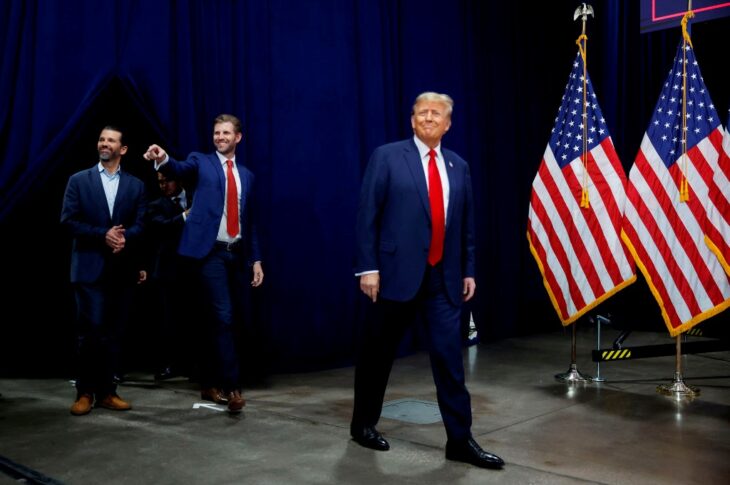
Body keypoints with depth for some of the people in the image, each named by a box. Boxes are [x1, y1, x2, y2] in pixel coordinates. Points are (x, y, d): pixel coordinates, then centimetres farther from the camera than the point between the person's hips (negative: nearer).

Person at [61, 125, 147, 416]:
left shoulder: (135, 185, 10)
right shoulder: (79, 180, 6)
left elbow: (141, 225, 1)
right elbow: (68, 220, -3)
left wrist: (124, 237, -19)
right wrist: (103, 235, -15)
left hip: (123, 269, 2)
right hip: (90, 268, -2)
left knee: (113, 333, 7)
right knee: (91, 331, -4)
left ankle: (106, 391, 14)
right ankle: (85, 392, 8)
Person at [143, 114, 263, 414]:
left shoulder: (246, 176, 16)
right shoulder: (201, 162, 6)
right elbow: (182, 169, -17)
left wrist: (256, 259, 12)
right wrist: (163, 159, -40)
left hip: (238, 254, 5)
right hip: (213, 253, -5)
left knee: (230, 320, 9)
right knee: (222, 318, -11)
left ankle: (211, 382, 22)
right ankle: (232, 387, -6)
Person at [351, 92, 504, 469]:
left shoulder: (458, 166, 12)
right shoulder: (387, 157, -2)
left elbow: (466, 224, 15)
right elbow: (367, 215, -6)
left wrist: (468, 270, 11)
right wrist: (368, 267, -12)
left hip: (443, 278, 4)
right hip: (398, 273, -3)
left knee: (450, 356, 2)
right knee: (378, 354, 10)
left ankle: (459, 440, 10)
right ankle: (363, 424, 29)